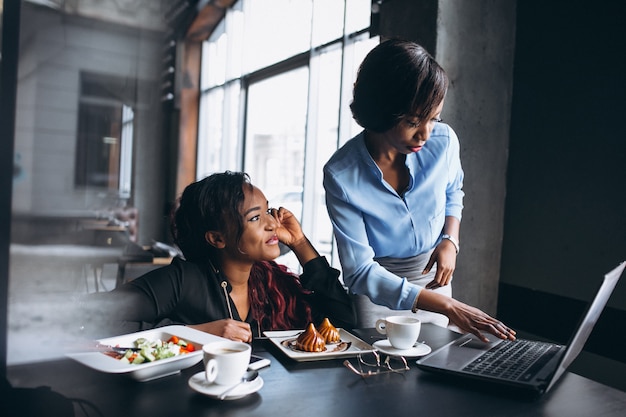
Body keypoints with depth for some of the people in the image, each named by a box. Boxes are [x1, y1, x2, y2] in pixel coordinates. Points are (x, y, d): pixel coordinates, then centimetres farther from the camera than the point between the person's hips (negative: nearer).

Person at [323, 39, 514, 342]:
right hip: (376, 289, -3)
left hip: (433, 279, 4)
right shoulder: (341, 175, -26)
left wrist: (450, 241, -10)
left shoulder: (443, 141, -15)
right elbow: (360, 271, -25)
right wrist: (450, 307, -29)